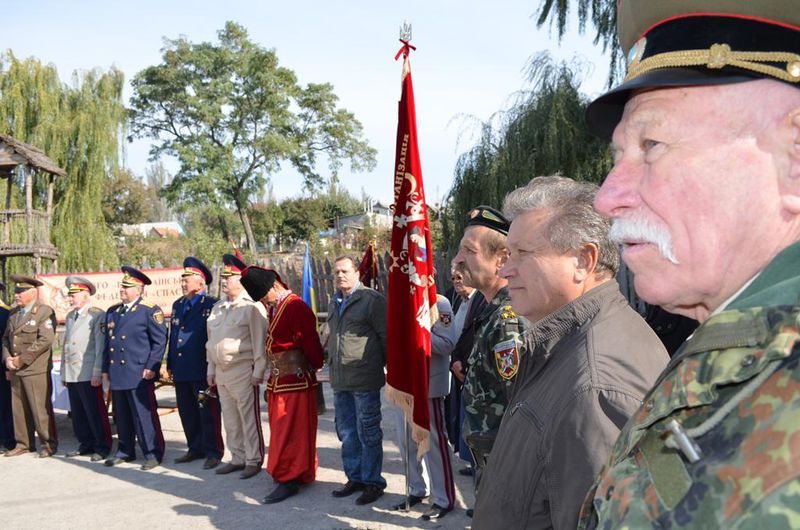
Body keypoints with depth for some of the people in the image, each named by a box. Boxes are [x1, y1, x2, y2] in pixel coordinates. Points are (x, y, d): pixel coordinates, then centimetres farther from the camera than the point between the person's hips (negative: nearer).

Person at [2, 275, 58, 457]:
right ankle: (23, 444, 20)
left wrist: (23, 359, -15)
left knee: (41, 408, -2)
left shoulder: (45, 312, -7)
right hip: (15, 370, 7)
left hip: (36, 369, -7)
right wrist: (7, 358, 0)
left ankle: (49, 444, 8)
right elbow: (6, 338, 18)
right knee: (19, 408, 10)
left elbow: (45, 340, -17)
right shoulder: (13, 313, 16)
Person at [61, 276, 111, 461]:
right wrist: (63, 373, 17)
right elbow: (65, 344, 20)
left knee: (95, 413, -3)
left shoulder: (97, 315, -6)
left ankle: (102, 448, 6)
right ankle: (86, 444, 22)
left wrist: (97, 373, -16)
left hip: (88, 375, -7)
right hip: (71, 375, 7)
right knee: (78, 413, 11)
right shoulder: (70, 317, 18)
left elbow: (100, 346, -11)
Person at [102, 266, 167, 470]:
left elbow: (160, 341, -7)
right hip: (116, 374, 7)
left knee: (144, 415, -4)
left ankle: (153, 453, 4)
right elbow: (107, 342, 21)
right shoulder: (112, 312, 17)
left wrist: (151, 367, -12)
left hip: (138, 374, -7)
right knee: (121, 416, 13)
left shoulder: (150, 311, -4)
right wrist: (105, 369, 17)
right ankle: (125, 451, 25)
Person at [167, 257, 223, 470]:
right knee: (187, 413, 14)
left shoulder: (211, 305, -7)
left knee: (208, 413, 0)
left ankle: (213, 452, 10)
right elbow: (172, 336, 20)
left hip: (202, 371, -7)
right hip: (181, 371, 7)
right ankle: (195, 448, 26)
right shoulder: (177, 305, 16)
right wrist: (170, 365, 17)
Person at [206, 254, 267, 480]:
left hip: (243, 372, -8)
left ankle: (253, 461, 9)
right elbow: (211, 341, 19)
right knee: (230, 419, 13)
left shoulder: (252, 307, -10)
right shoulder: (218, 308, 15)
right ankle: (238, 458, 23)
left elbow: (260, 341, -13)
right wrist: (211, 370, 17)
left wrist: (258, 371, -15)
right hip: (222, 372, 8)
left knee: (249, 418, 0)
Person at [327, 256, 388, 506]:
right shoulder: (336, 303, 16)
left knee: (368, 433, 1)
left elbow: (386, 336, -9)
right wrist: (327, 353, 14)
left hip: (364, 381, -8)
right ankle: (354, 478, 28)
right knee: (347, 432, 15)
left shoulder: (372, 299, -10)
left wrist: (388, 366, -4)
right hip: (340, 381, 8)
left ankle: (372, 482, 12)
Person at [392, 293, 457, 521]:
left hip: (428, 384, -7)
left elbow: (447, 344, -18)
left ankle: (444, 499, 13)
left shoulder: (439, 303, -11)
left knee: (433, 442, 1)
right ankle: (416, 490, 30)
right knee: (406, 441, 14)